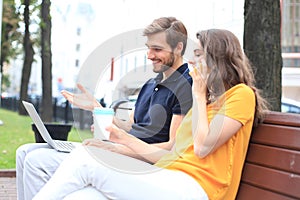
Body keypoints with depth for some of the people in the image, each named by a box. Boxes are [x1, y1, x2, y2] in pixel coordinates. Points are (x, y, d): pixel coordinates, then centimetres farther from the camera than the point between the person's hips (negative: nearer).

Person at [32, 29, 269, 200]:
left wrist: (199, 95, 2)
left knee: (86, 158, -20)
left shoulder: (241, 94, 4)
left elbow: (203, 146, -9)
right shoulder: (206, 101, 30)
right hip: (168, 180, 8)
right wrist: (125, 139, 14)